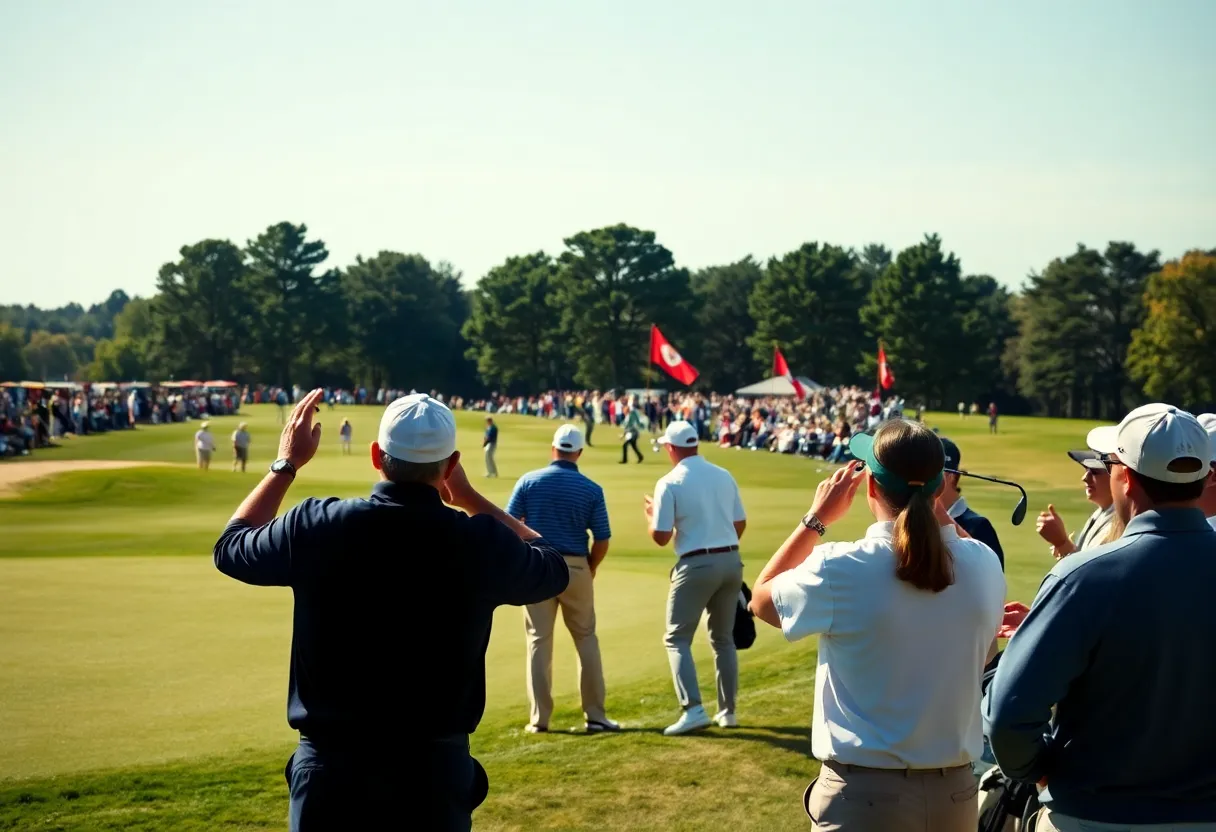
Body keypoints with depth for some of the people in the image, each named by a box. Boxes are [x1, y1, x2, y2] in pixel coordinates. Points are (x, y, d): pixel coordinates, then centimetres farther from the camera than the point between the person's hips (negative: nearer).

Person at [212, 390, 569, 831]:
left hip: (331, 770, 0)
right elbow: (554, 569, 15)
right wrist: (471, 498, 21)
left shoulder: (317, 527, -10)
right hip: (436, 770, 0)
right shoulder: (480, 542, -9)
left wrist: (286, 463, 23)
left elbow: (231, 547, 13)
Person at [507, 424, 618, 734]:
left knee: (539, 641, 7)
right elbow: (602, 541, -3)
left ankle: (539, 718, 6)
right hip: (575, 568, 0)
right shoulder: (591, 490, -3)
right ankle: (594, 715, 11)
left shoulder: (529, 481, -2)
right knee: (586, 639, 11)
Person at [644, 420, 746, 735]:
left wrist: (651, 513, 10)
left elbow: (661, 537, -9)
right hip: (731, 561, 6)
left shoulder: (670, 483, -9)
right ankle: (728, 711, 20)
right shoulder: (724, 476, 7)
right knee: (724, 638, 17)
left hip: (696, 565, -6)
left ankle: (694, 709, -12)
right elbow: (740, 524, 12)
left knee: (677, 638, 2)